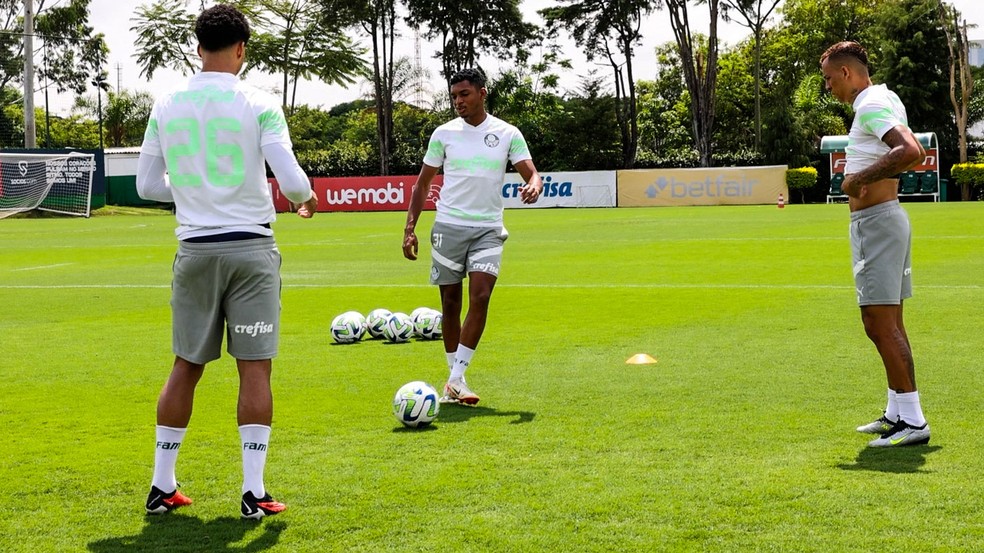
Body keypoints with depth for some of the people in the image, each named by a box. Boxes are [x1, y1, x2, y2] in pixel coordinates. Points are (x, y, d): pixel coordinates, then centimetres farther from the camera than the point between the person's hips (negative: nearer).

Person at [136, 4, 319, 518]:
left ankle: (161, 485, 17)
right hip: (250, 247, -4)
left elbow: (147, 184, 9)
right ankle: (253, 492, 0)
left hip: (194, 249, 4)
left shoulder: (166, 105, 4)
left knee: (186, 366, 13)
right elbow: (290, 179, -12)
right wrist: (307, 198, 10)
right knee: (255, 368, 1)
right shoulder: (258, 104, -8)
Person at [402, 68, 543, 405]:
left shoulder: (507, 134, 3)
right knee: (450, 302, 4)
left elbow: (531, 173, 0)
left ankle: (456, 380, -13)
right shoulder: (444, 133, 5)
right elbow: (423, 182, 10)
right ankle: (454, 377, 17)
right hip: (449, 226, 1)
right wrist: (410, 228, 3)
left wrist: (533, 186, -26)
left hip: (488, 229, -1)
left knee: (480, 298, -16)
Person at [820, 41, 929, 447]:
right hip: (883, 219, 11)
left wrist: (861, 178, -25)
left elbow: (912, 151, -32)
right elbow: (911, 154, 27)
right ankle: (898, 413, 23)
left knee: (880, 324, -10)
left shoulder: (871, 106, -16)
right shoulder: (883, 99, 16)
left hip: (876, 223, -11)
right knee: (887, 325, 16)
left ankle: (913, 421, -10)